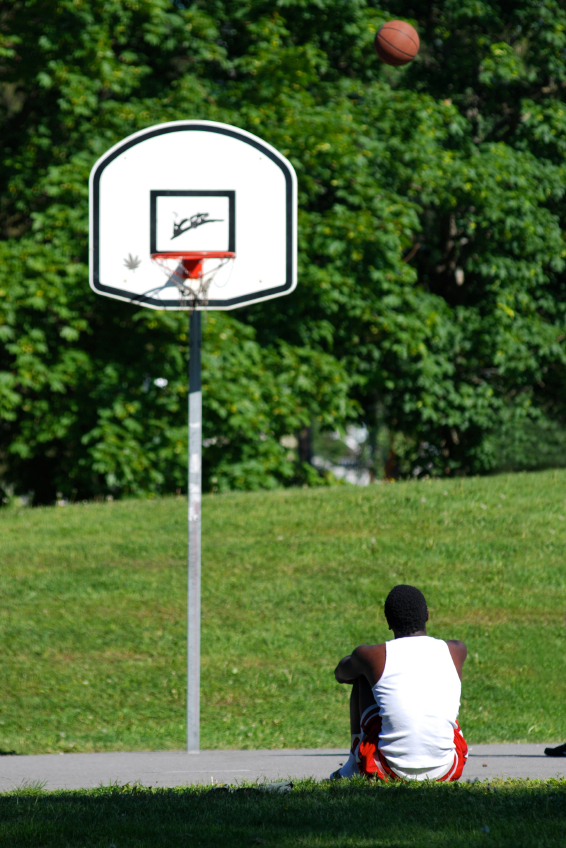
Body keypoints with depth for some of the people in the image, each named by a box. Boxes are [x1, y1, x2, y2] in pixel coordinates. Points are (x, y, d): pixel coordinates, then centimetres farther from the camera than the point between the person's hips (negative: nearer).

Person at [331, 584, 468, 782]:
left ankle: (353, 765, 26)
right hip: (446, 771, 2)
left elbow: (341, 674, 21)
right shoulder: (456, 651, 3)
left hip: (390, 773, -2)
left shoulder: (373, 656, -4)